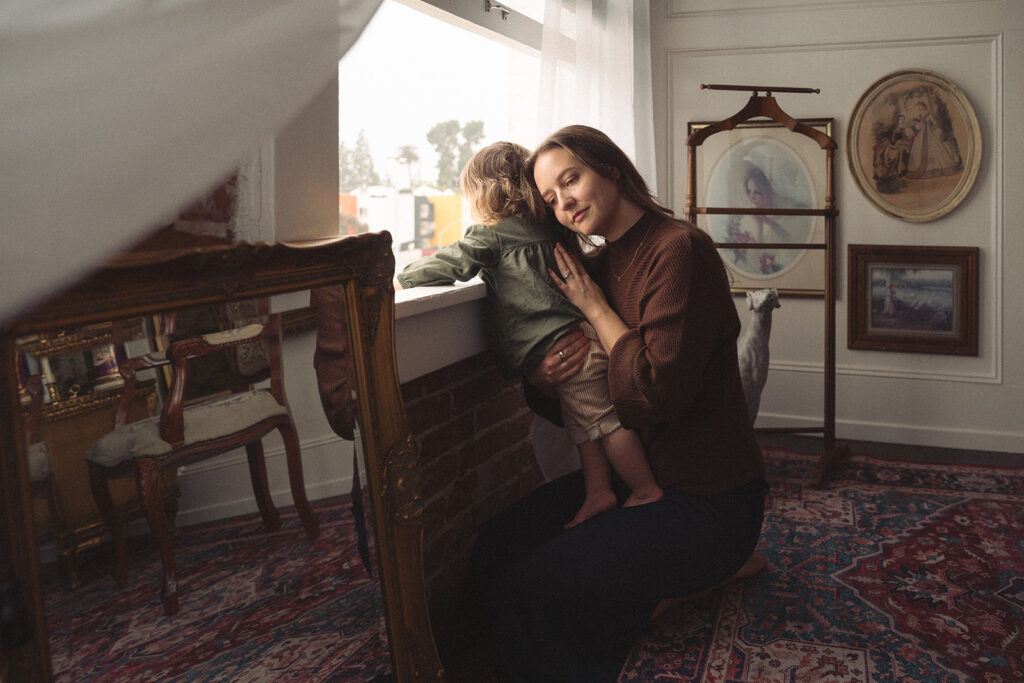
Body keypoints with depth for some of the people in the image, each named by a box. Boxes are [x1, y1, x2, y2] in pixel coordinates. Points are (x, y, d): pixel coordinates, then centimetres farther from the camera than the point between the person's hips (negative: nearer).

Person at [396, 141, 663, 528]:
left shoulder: (491, 236, -3)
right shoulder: (546, 229, 19)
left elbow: (450, 265, 0)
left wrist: (404, 276, 16)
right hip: (580, 333, 9)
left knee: (599, 418, -2)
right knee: (584, 420, 15)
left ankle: (647, 491, 6)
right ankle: (598, 492, 20)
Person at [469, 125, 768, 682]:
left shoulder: (679, 249, -18)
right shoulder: (597, 265, 7)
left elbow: (658, 391, -26)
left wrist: (596, 308, -15)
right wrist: (540, 379, -12)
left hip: (706, 497, -9)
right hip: (634, 473, 9)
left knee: (526, 589, -18)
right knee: (495, 548, 3)